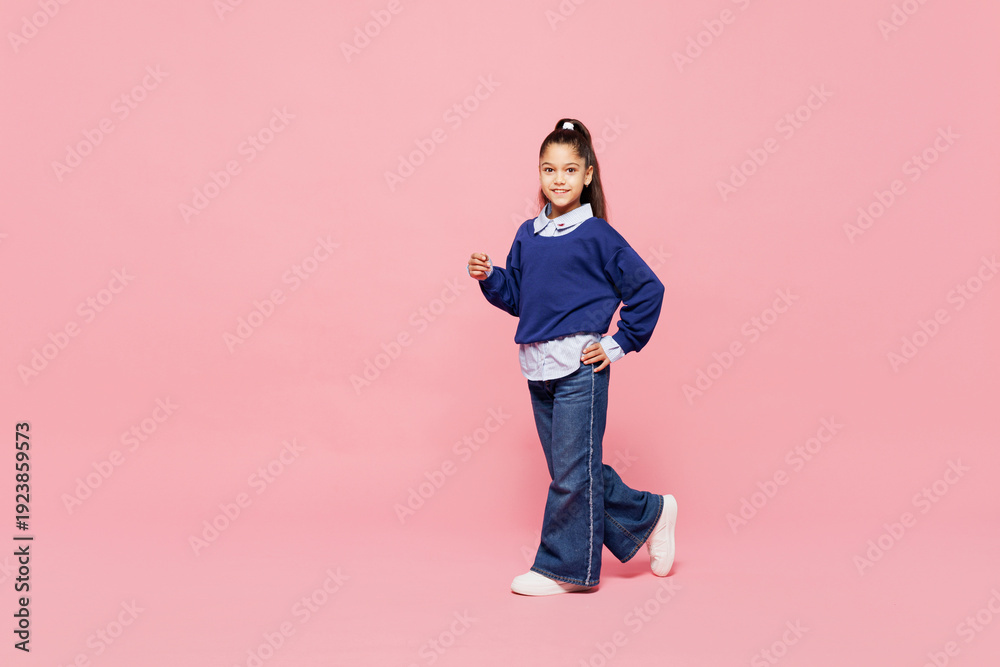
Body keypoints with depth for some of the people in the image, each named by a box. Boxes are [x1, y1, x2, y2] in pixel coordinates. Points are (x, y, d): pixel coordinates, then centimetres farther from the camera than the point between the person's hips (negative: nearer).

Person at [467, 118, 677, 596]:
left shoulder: (597, 235, -6)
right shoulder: (527, 235, 11)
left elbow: (648, 290, -4)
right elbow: (515, 297, 16)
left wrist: (619, 345, -4)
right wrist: (487, 277, -1)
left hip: (580, 364, -7)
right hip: (537, 367, 7)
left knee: (572, 471, -2)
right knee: (571, 468, 13)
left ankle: (565, 567, 11)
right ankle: (651, 513, 30)